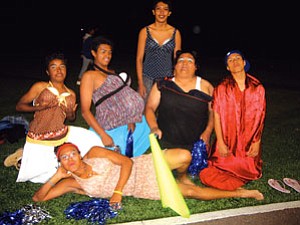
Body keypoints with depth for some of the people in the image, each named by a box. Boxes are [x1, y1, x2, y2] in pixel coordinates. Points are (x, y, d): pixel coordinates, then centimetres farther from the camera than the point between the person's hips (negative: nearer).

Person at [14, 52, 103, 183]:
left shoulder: (71, 94, 6)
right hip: (40, 139, -4)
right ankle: (23, 157, 23)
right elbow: (19, 106, -5)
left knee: (91, 140, -4)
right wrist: (40, 107, -20)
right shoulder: (40, 87, -6)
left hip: (62, 134, 4)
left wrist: (71, 113, -7)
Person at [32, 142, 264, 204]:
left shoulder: (95, 153, -7)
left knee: (184, 156, -22)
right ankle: (238, 193, 4)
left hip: (140, 167, 1)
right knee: (189, 192, -12)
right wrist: (55, 177, -23)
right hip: (140, 190, -1)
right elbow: (38, 197, -7)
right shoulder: (71, 183, -5)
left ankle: (182, 178, 15)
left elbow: (126, 162, -9)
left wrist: (117, 190, -17)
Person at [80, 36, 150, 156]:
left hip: (126, 124, 8)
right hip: (111, 131, -8)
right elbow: (85, 111, -13)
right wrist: (103, 135, -21)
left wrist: (130, 119, 0)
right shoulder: (89, 76, -8)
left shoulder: (112, 72, 16)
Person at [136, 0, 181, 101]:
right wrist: (140, 83, -6)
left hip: (167, 78, 1)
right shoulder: (145, 31, 0)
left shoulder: (175, 33, 3)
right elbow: (139, 59, 0)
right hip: (148, 78, -1)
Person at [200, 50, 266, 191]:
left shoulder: (258, 88, 5)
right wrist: (220, 143, -9)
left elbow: (260, 117, 5)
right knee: (208, 176, -14)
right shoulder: (221, 89, 1)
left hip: (249, 142, 2)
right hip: (227, 143, -1)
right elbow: (216, 116, -2)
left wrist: (257, 142, -2)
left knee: (250, 174, -8)